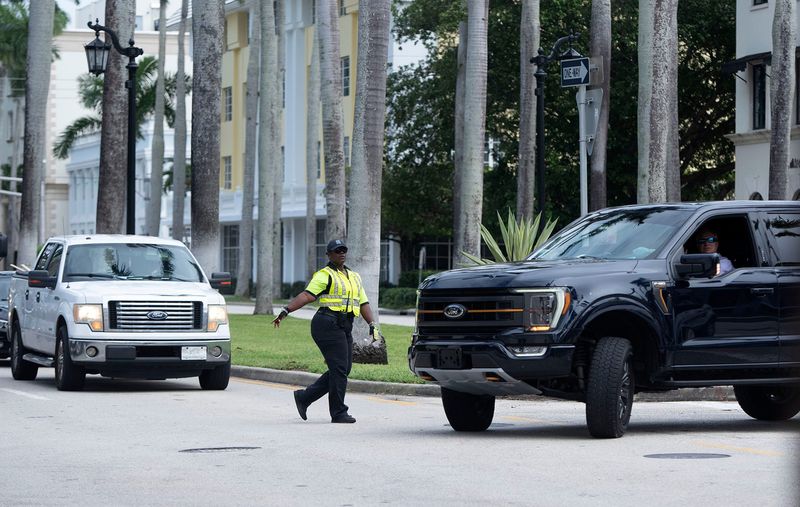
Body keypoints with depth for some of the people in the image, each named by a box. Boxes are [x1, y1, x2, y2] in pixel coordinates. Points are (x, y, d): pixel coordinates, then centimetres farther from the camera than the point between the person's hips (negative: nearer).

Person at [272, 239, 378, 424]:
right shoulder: (324, 275, -2)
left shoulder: (354, 277, 21)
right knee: (339, 368, -10)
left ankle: (304, 397, 17)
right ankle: (338, 413, -4)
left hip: (345, 328, 8)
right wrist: (286, 311, -24)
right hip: (328, 324, -8)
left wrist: (372, 325, 10)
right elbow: (307, 295, -12)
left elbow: (363, 303, 21)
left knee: (343, 370, 7)